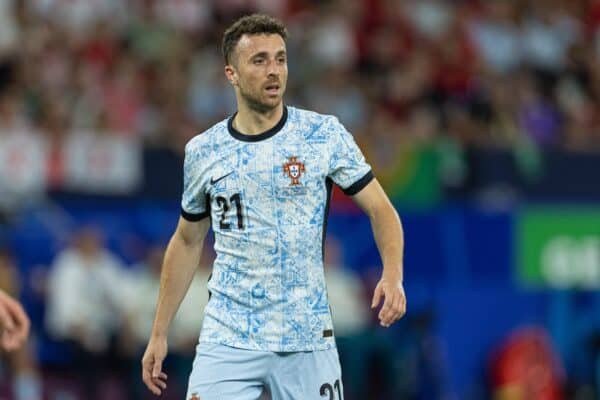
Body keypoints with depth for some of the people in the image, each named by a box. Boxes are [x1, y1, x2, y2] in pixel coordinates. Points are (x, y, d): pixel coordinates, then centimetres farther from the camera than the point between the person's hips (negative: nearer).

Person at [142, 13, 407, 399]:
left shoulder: (325, 134, -3)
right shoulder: (203, 151, 3)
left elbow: (380, 209, -2)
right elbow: (187, 242, 14)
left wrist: (393, 275, -21)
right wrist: (159, 333, 13)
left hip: (307, 339, -1)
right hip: (228, 338, 1)